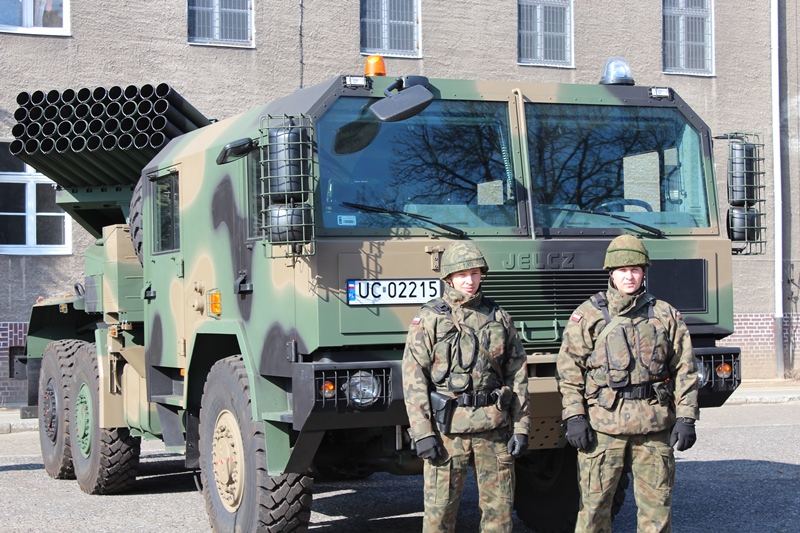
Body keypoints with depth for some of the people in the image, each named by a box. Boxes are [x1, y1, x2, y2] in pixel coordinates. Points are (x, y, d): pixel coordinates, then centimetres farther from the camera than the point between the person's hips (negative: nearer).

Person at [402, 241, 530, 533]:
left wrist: (521, 427, 3)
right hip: (448, 428, -2)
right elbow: (413, 379, -3)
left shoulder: (499, 318, 10)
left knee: (499, 508, 7)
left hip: (495, 428, 2)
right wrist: (422, 433, -10)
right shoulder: (428, 320, 2)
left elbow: (518, 375, 10)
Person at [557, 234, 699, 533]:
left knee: (657, 503, 5)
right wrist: (574, 417, -7)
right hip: (603, 424, -1)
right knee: (593, 504, 0)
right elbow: (569, 369, 2)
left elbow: (685, 370, 10)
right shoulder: (588, 315, 5)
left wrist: (686, 418, 2)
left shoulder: (666, 315, 11)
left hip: (654, 426, 2)